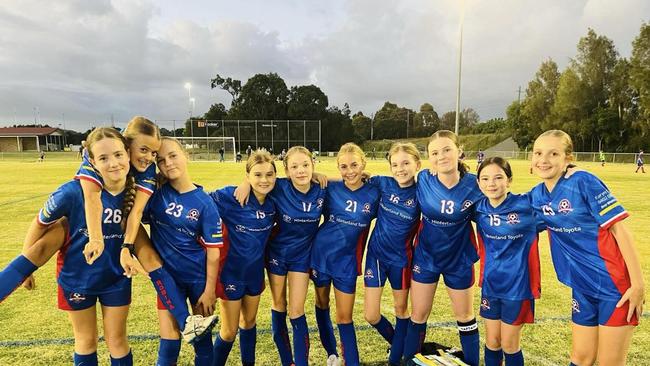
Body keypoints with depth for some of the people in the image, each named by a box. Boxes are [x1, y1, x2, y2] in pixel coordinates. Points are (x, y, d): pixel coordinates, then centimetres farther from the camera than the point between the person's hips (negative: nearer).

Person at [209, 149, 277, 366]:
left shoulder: (273, 201, -6)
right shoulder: (232, 197, -23)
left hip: (255, 271, 5)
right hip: (232, 272, -5)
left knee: (249, 322, 23)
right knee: (229, 331, 9)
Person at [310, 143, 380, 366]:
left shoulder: (373, 194, -10)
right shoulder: (330, 189, -10)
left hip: (347, 261, -1)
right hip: (320, 255, 2)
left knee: (345, 317, 4)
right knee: (322, 304, 20)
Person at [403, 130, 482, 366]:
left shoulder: (474, 185, -19)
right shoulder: (423, 180, -16)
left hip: (459, 259, 0)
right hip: (425, 256, 1)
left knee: (464, 316, 17)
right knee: (418, 316, 12)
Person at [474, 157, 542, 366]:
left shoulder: (527, 204, -14)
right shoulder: (479, 208, -4)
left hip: (518, 285, -3)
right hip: (490, 283, 3)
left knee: (509, 345, 10)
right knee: (492, 341, 16)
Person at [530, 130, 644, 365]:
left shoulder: (583, 182, -17)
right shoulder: (537, 196, 0)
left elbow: (619, 230, -15)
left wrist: (638, 283, -16)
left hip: (615, 284, -5)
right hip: (582, 287, 5)